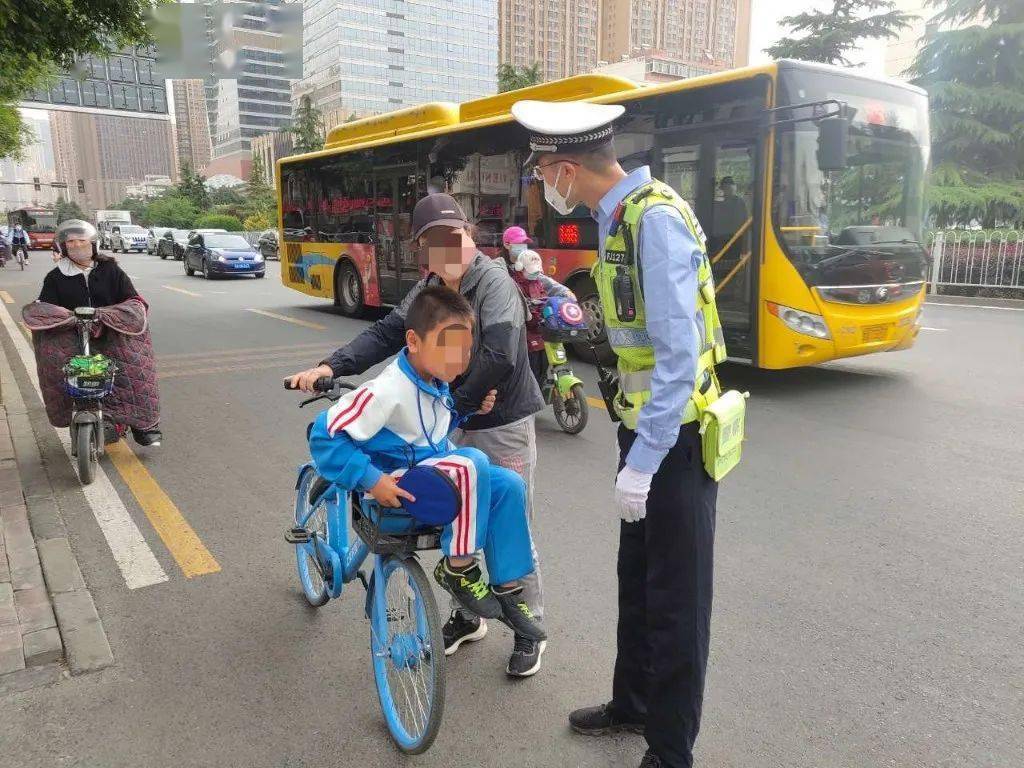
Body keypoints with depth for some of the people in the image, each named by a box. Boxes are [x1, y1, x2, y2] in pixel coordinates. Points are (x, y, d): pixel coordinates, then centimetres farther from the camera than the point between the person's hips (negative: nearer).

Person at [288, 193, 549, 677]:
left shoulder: (494, 282, -18)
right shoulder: (427, 290, 4)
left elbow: (499, 356, -28)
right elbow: (387, 333, 0)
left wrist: (454, 405, -21)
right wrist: (331, 367, -12)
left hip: (504, 425, -7)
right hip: (454, 425, 7)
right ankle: (467, 615, 36)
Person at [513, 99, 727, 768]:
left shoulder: (656, 220, -22)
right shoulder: (618, 217, 7)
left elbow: (679, 354, -26)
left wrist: (644, 461, -24)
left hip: (675, 437, -9)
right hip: (646, 425, 9)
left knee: (675, 600, 6)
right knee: (637, 578, 22)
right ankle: (633, 704, 42)